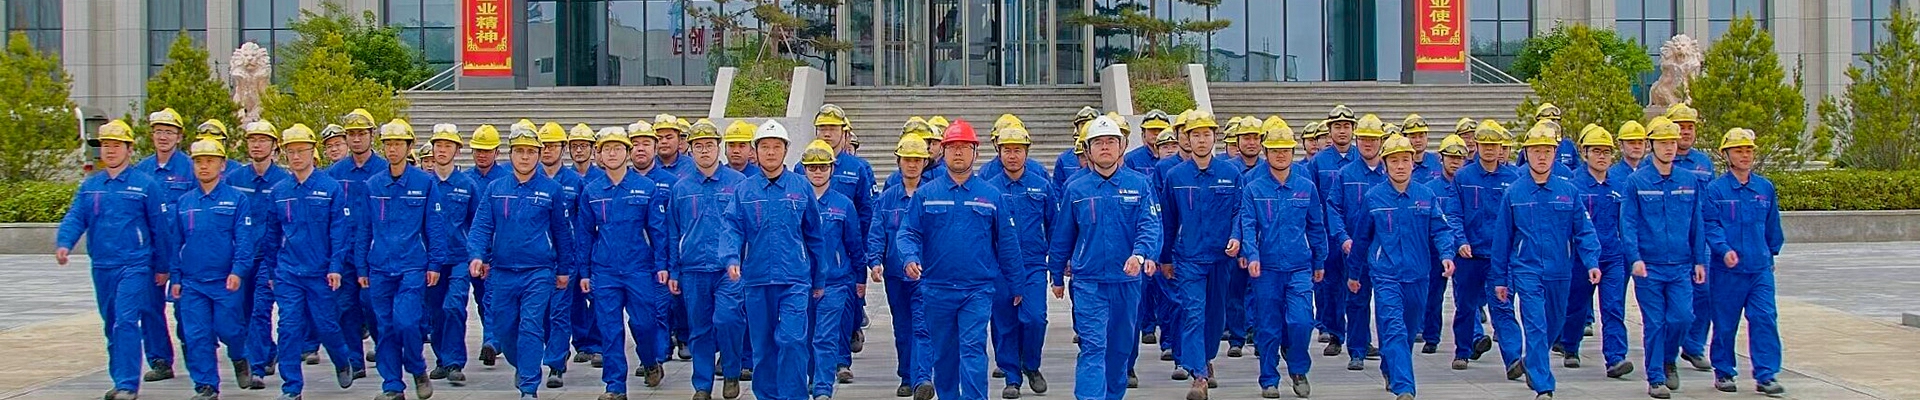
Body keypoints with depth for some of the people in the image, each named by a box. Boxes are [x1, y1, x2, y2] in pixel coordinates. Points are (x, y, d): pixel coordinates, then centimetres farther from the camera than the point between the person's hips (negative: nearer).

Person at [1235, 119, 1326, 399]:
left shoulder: (1306, 187, 6)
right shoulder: (1253, 189, 1)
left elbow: (1316, 226, 13)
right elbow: (1247, 225, -5)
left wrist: (1319, 262, 15)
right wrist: (1252, 255, -20)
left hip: (1300, 267, 1)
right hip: (1266, 268, -1)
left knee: (1301, 321, -11)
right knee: (1268, 327, 3)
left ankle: (1298, 370, 13)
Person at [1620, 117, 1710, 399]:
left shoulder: (1690, 180, 7)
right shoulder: (1636, 182, -2)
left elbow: (1697, 224, 12)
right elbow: (1628, 223, -4)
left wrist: (1700, 261, 9)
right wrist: (1635, 258, -15)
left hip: (1681, 266, 2)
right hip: (1649, 267, -2)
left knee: (1682, 318, -6)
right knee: (1654, 324, 0)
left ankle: (1668, 360, 22)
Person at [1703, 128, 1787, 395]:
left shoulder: (1765, 188, 9)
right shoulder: (1715, 189, -3)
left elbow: (1772, 225, 19)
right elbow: (1711, 225, -8)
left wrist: (1771, 253, 24)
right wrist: (1725, 249, -22)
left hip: (1760, 267, 3)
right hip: (1727, 269, -3)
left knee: (1765, 319, -6)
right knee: (1725, 323, 5)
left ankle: (1765, 376, -3)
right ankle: (1723, 373, 18)